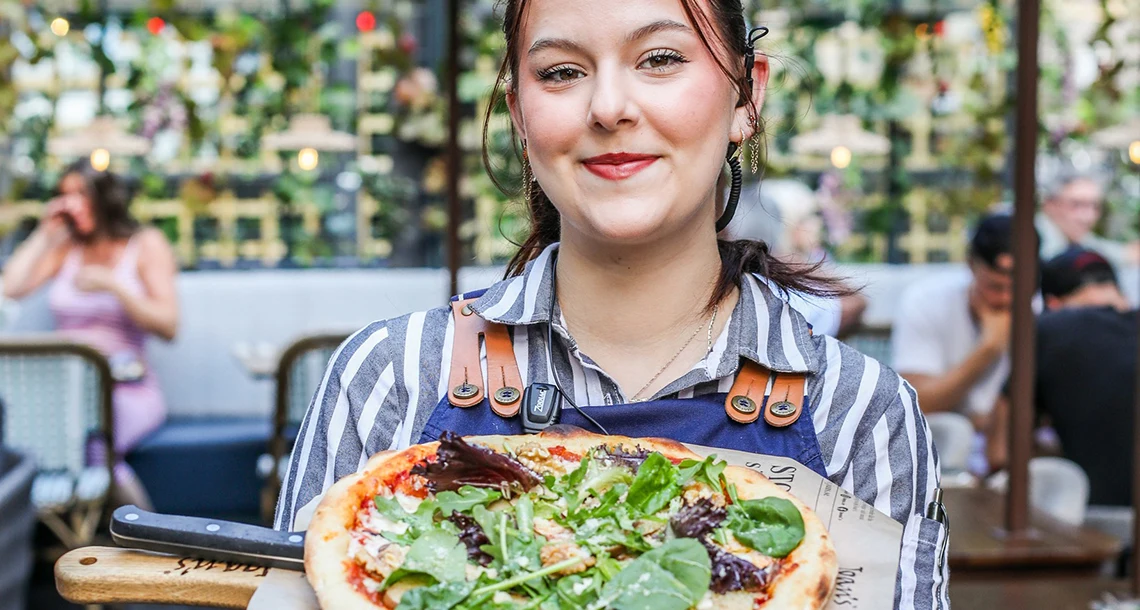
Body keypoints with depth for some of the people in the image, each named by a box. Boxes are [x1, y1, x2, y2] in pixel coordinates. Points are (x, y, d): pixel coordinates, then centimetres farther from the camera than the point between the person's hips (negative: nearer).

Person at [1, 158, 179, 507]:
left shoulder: (147, 246, 7)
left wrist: (113, 285, -14)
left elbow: (168, 326, -3)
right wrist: (45, 233, 8)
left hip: (125, 389, -3)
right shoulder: (65, 247, 19)